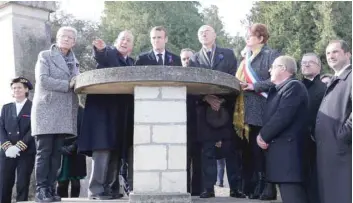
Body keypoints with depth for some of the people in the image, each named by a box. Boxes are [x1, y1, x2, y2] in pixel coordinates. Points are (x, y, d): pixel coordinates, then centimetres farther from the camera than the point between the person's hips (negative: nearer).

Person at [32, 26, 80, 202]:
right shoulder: (45, 56, 3)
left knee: (56, 153, 4)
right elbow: (43, 79, -10)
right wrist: (67, 85, -14)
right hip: (46, 111, -5)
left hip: (64, 113, 5)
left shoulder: (74, 61, 20)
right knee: (44, 152, -6)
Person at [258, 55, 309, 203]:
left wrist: (263, 136, -10)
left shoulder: (294, 86, -9)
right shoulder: (277, 90, 23)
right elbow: (270, 116, 23)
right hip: (280, 150, 10)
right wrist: (261, 135, 7)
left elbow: (283, 116, -18)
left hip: (287, 150, -10)